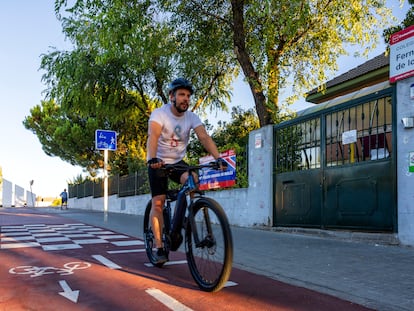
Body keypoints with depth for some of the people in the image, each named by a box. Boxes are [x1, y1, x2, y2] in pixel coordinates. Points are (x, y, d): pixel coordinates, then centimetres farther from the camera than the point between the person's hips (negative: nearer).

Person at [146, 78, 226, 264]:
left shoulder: (192, 117, -8)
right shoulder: (159, 114, -18)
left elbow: (204, 137, -21)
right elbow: (153, 137, -34)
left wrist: (218, 158, -37)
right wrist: (152, 159, -53)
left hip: (178, 162, 3)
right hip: (158, 163, -2)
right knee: (158, 203, -11)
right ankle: (159, 248, -4)